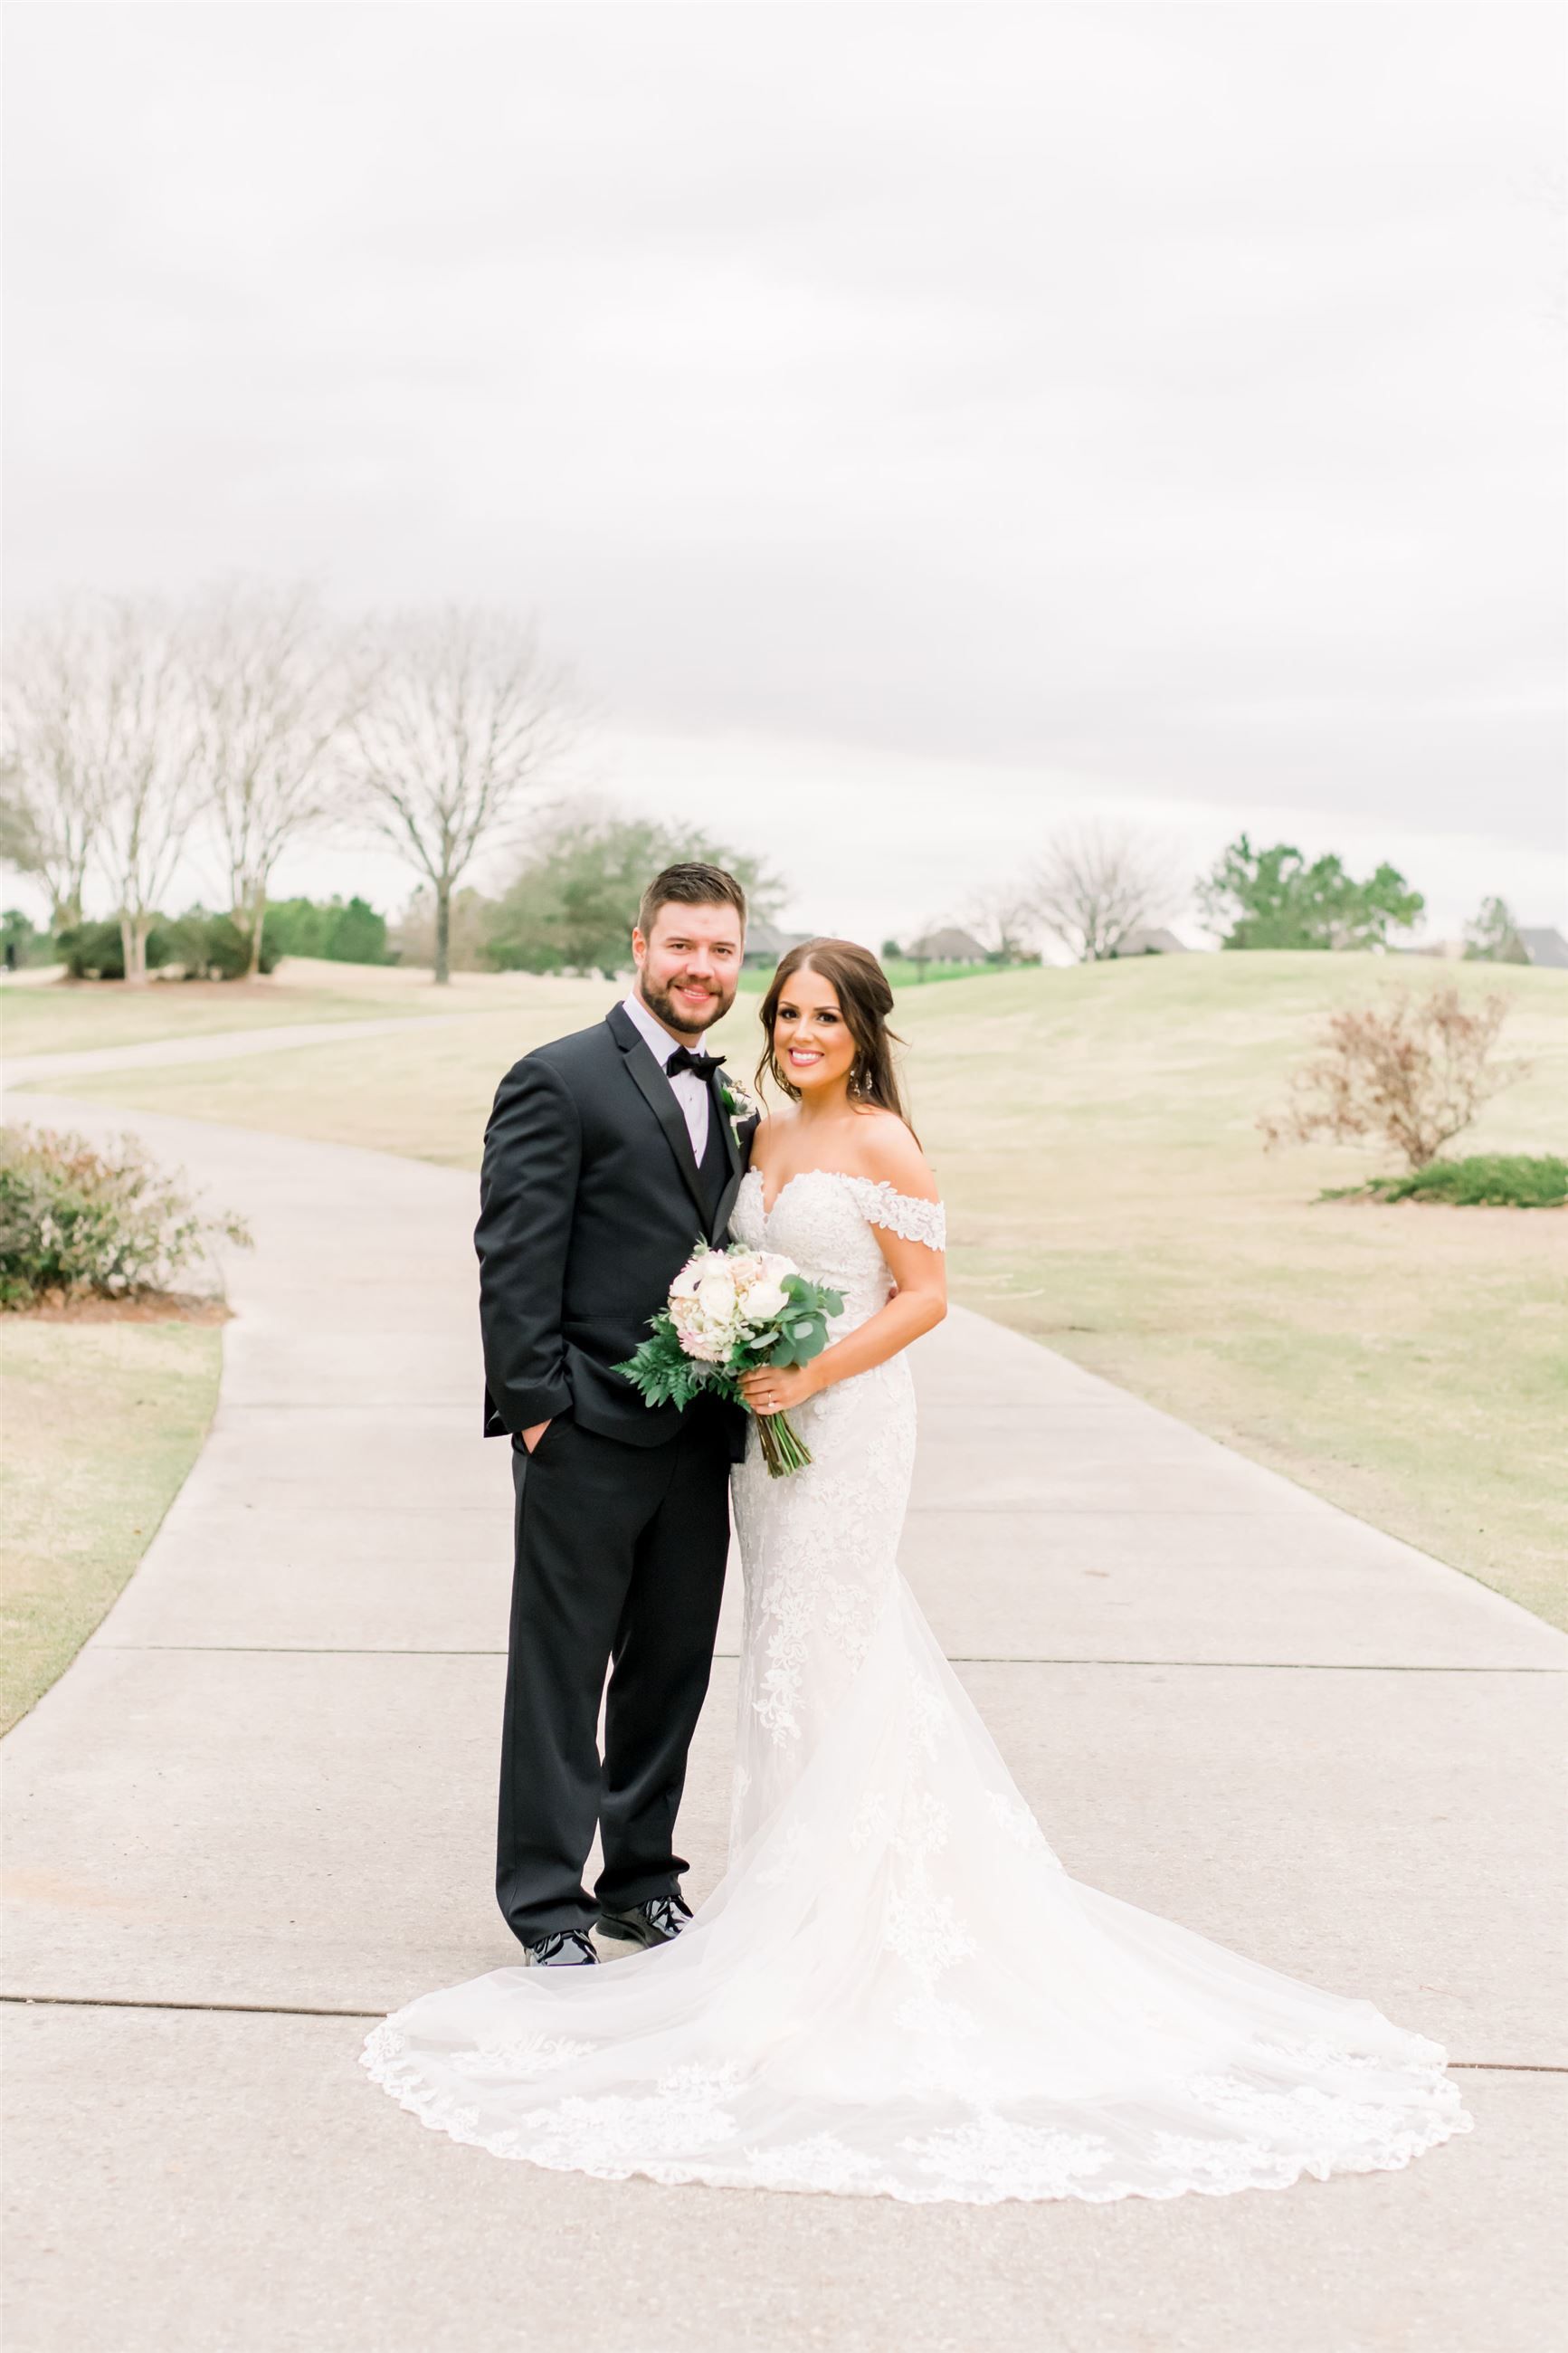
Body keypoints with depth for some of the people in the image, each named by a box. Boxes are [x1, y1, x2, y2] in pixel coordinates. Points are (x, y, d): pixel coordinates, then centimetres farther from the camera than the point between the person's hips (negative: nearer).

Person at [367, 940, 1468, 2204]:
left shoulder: (883, 1144, -11)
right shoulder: (768, 1135, 11)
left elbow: (924, 1297, -13)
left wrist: (809, 1377, -19)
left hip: (849, 1423, -8)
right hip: (769, 1424, 8)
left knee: (815, 1657, -4)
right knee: (801, 1650, 12)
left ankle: (817, 1909, 6)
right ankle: (825, 1889, 23)